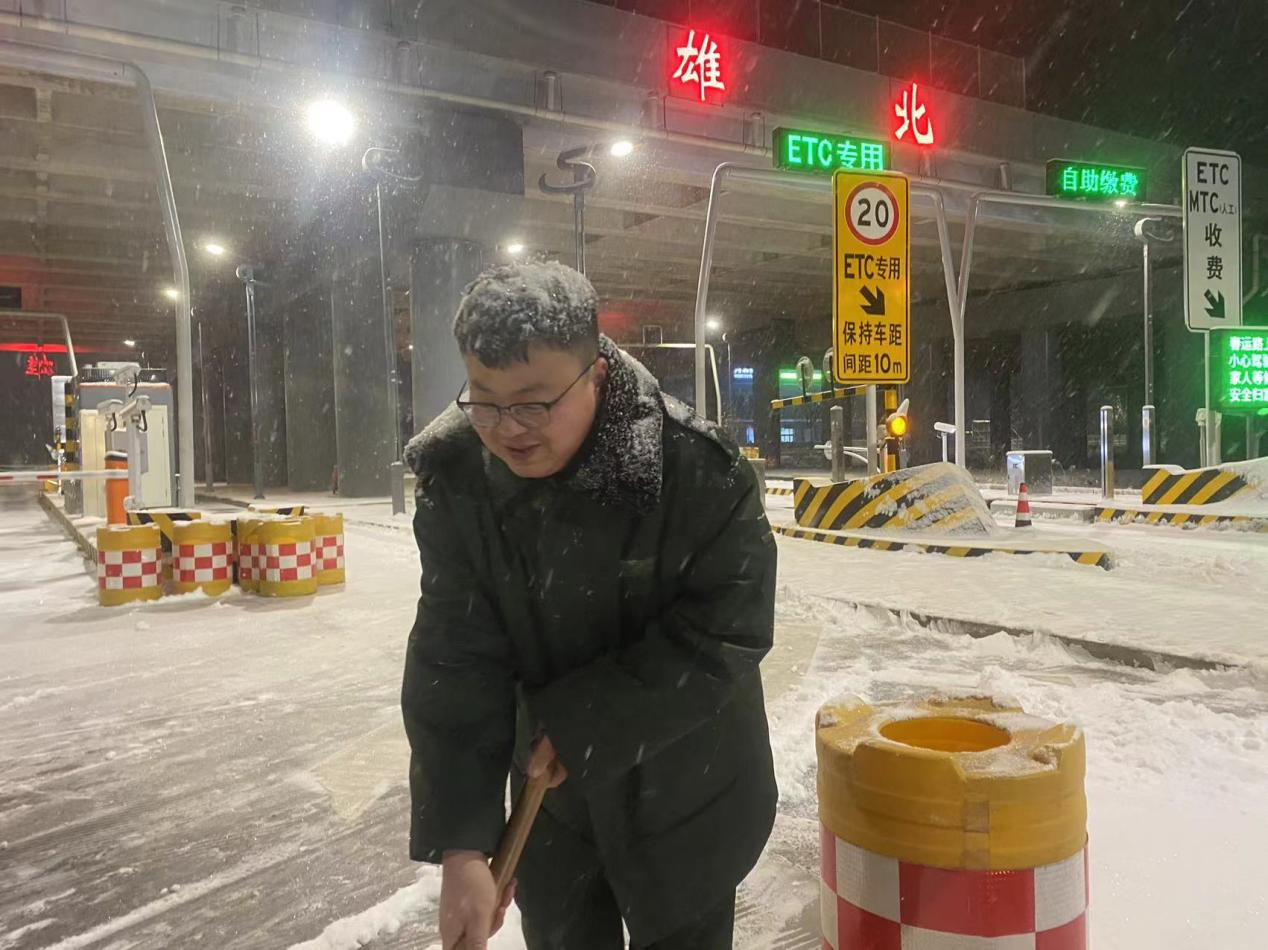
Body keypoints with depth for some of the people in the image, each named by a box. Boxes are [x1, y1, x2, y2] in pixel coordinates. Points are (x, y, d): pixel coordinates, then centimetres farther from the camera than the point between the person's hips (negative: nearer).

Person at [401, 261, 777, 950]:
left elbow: (724, 634, -23)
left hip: (688, 792, -2)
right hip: (549, 789, 3)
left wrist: (582, 725, -21)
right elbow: (453, 671, -15)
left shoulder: (699, 471, -27)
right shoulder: (456, 484, -16)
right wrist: (460, 844, -19)